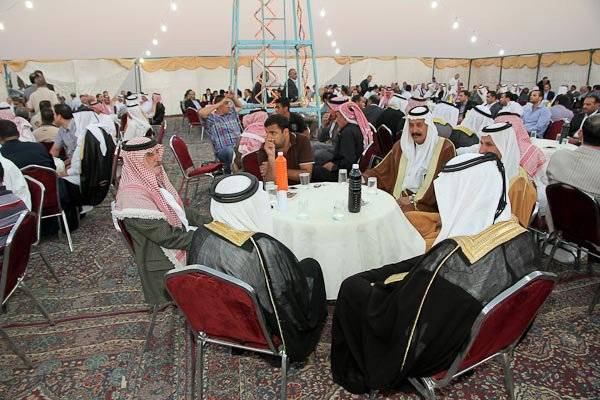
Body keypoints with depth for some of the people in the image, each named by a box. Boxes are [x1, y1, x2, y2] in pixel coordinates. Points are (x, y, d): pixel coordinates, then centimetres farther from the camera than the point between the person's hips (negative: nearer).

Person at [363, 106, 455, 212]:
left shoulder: (445, 148, -1)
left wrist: (414, 199, -13)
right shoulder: (402, 145, 14)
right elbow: (381, 171, 12)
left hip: (425, 203, -4)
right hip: (399, 197, 5)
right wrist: (363, 178, -6)